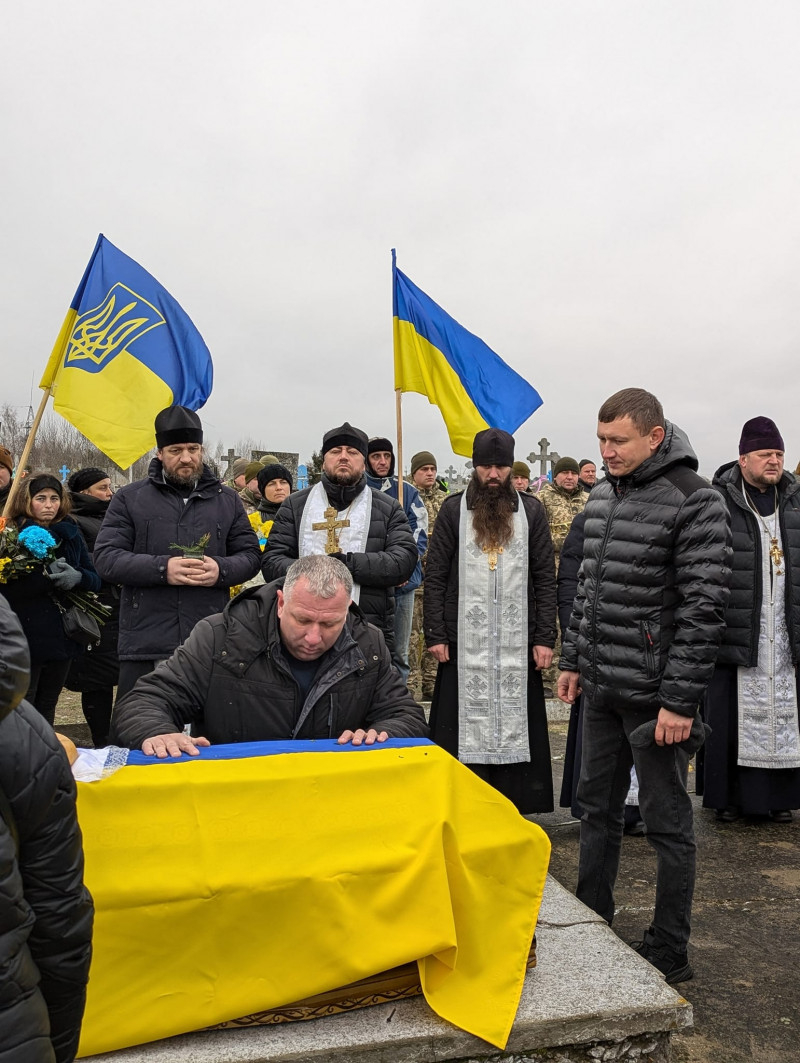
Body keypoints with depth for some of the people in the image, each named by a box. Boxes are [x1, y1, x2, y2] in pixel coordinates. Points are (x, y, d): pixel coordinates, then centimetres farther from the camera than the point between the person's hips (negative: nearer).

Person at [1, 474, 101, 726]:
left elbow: (95, 580, 6)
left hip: (62, 637, 5)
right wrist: (46, 575, -26)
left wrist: (78, 577, -15)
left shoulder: (70, 533, 9)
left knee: (47, 710, 16)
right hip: (24, 637, -4)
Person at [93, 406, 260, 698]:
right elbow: (106, 558, -1)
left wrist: (221, 569, -11)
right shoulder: (130, 498, 6)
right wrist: (162, 569, -17)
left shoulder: (227, 500, 13)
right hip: (145, 645, -1)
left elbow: (250, 555, 12)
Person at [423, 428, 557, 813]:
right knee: (466, 725, 3)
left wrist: (545, 637, 0)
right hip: (464, 641, -1)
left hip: (517, 643, 1)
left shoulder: (531, 511, 7)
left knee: (514, 723, 5)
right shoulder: (453, 509, 3)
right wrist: (435, 635, -4)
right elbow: (435, 575, 2)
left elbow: (545, 578, 6)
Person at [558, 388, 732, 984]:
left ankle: (670, 953, 22)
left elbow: (704, 606, -17)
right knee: (597, 805, 19)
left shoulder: (693, 500, -14)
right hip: (601, 687, 8)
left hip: (653, 694, -8)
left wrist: (680, 699, -19)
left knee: (668, 821, 6)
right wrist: (574, 660, 16)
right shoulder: (602, 497, 10)